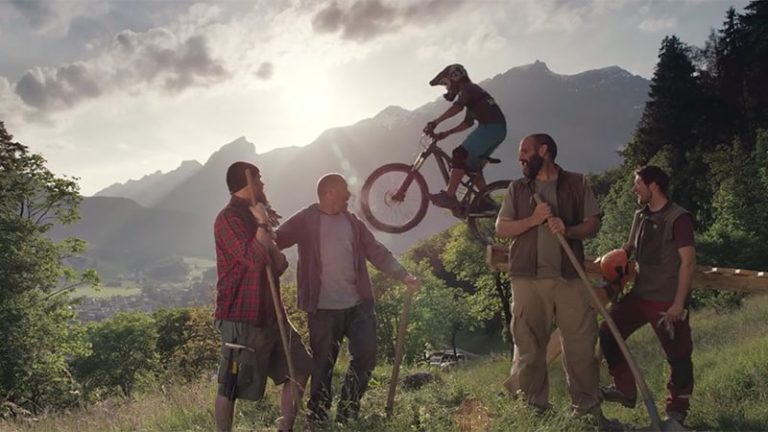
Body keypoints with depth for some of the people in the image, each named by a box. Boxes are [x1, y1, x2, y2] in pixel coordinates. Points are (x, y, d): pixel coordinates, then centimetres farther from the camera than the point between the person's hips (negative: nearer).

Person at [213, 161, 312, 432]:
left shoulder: (252, 217, 17)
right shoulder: (228, 219, -13)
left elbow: (280, 265, 13)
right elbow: (256, 259, -27)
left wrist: (265, 227, -1)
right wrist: (262, 224, -12)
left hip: (270, 314, 10)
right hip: (241, 318, -9)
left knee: (300, 369, 13)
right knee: (230, 386, 1)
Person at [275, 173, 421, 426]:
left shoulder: (352, 221, 13)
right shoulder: (306, 221, -3)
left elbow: (376, 252, 12)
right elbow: (275, 241, -12)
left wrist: (403, 276, 1)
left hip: (358, 305, 5)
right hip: (323, 309, -5)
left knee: (366, 358, 8)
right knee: (323, 366, 5)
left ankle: (347, 414, 27)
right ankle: (317, 420, 23)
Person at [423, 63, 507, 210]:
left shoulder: (468, 89, -1)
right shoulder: (471, 91, 28)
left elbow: (458, 106, -23)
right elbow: (468, 122, 29)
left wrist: (435, 122, -28)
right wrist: (446, 133, 22)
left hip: (491, 127, -10)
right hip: (498, 130, 10)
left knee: (461, 155, -17)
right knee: (473, 164, 14)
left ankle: (449, 196, -25)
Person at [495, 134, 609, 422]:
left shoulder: (576, 183, 10)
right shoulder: (517, 188, 13)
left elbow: (593, 224, 7)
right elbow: (501, 229, 6)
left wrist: (568, 230, -13)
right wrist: (533, 219, -9)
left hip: (571, 277, -1)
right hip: (528, 278, 1)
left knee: (581, 345, 0)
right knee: (529, 347, 3)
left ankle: (588, 410, 11)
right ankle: (533, 410, 13)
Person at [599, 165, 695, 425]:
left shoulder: (678, 218, -12)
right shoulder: (640, 216, 10)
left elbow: (688, 262, -16)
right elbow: (629, 248, 24)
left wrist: (679, 303, -18)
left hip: (668, 301, -7)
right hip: (640, 294, 8)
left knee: (677, 355, 2)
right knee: (608, 334, 6)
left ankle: (677, 410, 20)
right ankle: (626, 391, 18)